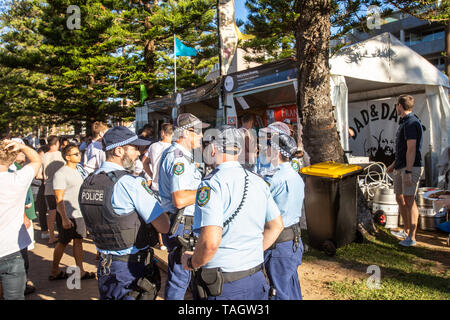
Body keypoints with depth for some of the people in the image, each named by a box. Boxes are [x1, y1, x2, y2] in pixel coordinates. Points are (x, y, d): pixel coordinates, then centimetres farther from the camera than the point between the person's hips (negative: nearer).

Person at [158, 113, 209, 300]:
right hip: (181, 224, -11)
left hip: (181, 223, 11)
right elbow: (180, 199, -29)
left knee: (177, 272, 22)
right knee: (180, 275, 1)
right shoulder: (179, 158, -21)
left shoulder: (173, 153, 14)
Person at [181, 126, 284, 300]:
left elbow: (210, 242, -27)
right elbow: (276, 226, 12)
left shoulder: (212, 184, -19)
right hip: (257, 278, 6)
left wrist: (192, 262, -9)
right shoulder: (258, 181, 3)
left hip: (224, 285, -6)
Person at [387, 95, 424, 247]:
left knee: (409, 200, -10)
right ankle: (406, 230, 27)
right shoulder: (404, 122, 17)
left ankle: (412, 237, -7)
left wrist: (408, 172, -23)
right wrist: (394, 164, 28)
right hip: (401, 167, 10)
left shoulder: (411, 123, -15)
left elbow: (411, 149, -21)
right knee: (400, 198, 15)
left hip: (411, 167, -10)